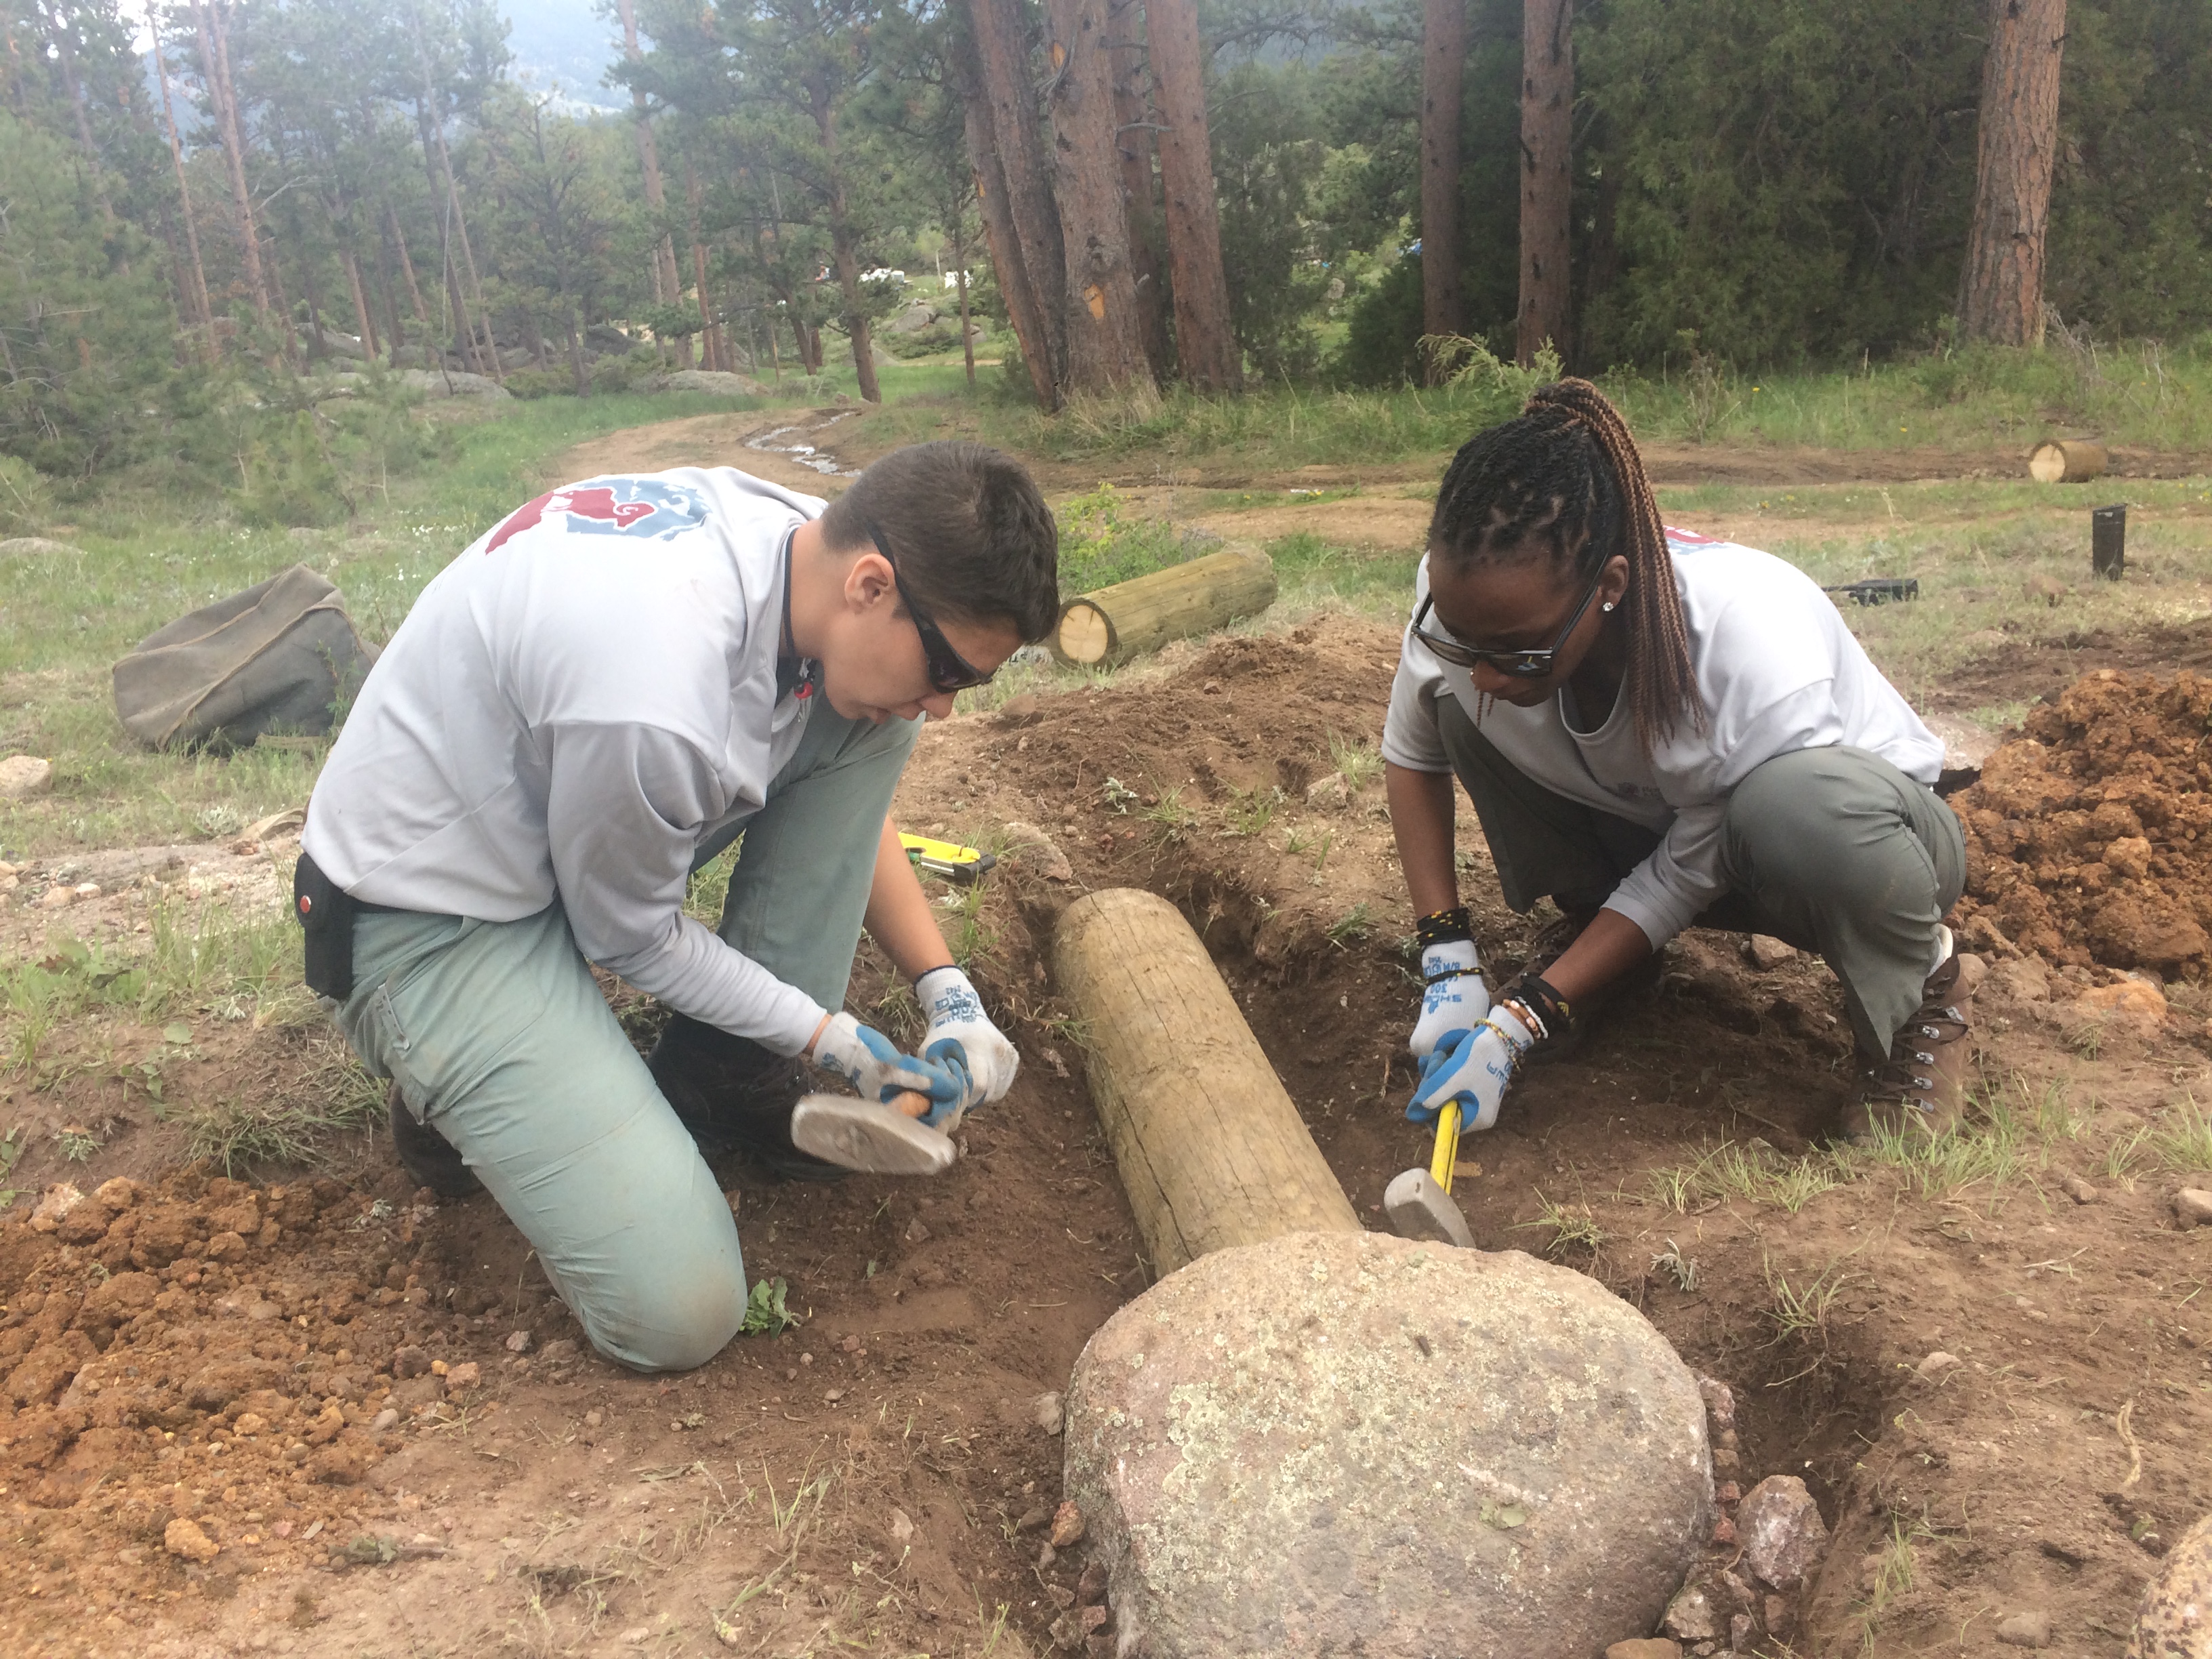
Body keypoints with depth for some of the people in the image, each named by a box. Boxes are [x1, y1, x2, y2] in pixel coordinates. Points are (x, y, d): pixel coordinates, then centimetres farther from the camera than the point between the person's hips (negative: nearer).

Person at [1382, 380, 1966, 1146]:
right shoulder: (1472, 600, -27)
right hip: (1646, 822, 5)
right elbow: (1411, 755, -7)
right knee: (1453, 704, -21)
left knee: (1801, 805, -43)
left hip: (1856, 829, -4)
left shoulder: (1757, 654, -39)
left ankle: (1922, 991, -8)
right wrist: (1447, 961, -14)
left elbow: (1687, 878, -24)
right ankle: (1590, 927, 4)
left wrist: (1519, 1024, -25)